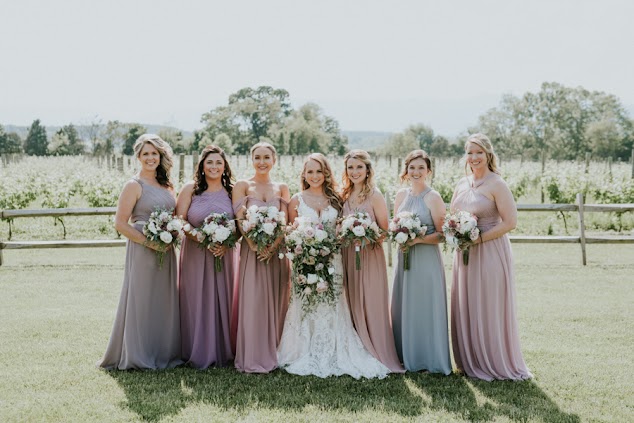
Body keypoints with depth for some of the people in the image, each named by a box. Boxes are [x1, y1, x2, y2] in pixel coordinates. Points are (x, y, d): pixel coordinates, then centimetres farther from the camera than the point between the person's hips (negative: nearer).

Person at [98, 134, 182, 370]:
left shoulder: (166, 186, 13)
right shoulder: (134, 186, -6)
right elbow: (120, 224, -11)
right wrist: (148, 242, -17)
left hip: (166, 253, 7)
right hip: (142, 252, -6)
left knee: (165, 302, 11)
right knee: (141, 302, 0)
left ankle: (164, 353, 22)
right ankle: (137, 356, 11)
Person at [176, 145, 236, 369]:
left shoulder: (231, 191, 4)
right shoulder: (190, 189, -1)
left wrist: (226, 244, -13)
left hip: (223, 255, 2)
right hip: (195, 254, -1)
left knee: (221, 301, 6)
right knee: (196, 302, 3)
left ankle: (221, 352, 20)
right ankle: (197, 354, 15)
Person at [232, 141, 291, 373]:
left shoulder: (282, 188, 11)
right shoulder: (242, 186, 3)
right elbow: (240, 220, -7)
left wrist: (273, 246, -14)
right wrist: (256, 246, -17)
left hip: (277, 251, 3)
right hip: (251, 249, -3)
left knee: (275, 302, 5)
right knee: (253, 302, -6)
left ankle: (273, 354, 15)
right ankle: (252, 358, 1)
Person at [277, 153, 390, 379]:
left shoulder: (335, 199, 10)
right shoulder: (297, 200, 6)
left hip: (331, 261, 1)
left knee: (330, 308, -1)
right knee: (306, 307, -3)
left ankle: (333, 356, 7)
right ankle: (306, 357, 6)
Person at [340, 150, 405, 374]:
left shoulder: (375, 196, -6)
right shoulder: (344, 195, 9)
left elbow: (385, 231, -6)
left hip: (370, 256, -5)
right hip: (347, 257, 5)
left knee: (370, 306, -2)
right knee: (352, 307, 8)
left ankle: (380, 357, 8)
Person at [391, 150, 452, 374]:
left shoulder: (433, 198, -8)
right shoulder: (401, 195, 9)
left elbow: (442, 234, -8)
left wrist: (418, 239, -19)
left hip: (427, 259, -6)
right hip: (404, 257, 6)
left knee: (426, 308, -1)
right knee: (404, 307, 10)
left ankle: (430, 359, 12)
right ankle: (407, 357, 22)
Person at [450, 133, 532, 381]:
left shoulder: (496, 184, -9)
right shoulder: (462, 184, 11)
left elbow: (510, 222, -14)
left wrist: (478, 238, -19)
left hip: (490, 252, -7)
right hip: (464, 254, 7)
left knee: (489, 309, 0)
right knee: (465, 309, 10)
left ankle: (496, 364, 13)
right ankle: (471, 362, 23)